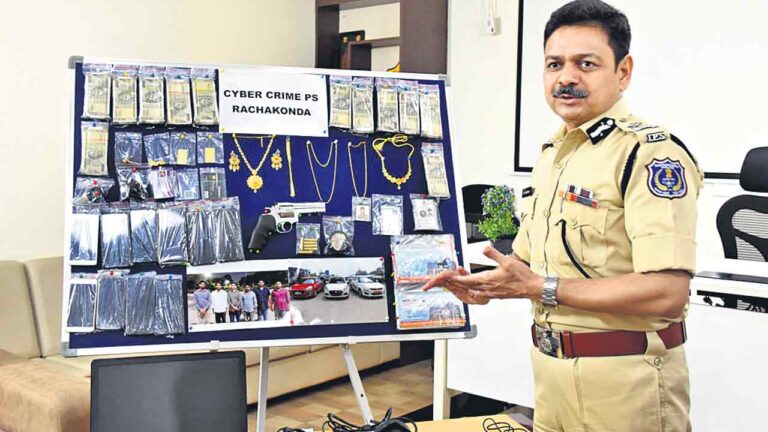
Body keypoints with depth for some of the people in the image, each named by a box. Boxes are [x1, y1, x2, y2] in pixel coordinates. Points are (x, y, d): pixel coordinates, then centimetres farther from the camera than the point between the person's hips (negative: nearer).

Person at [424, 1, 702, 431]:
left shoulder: (651, 153, -16)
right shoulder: (551, 154, 10)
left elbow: (666, 291, -25)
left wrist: (541, 288, -22)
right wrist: (488, 284, -2)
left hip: (623, 379, -7)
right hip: (551, 367, 8)